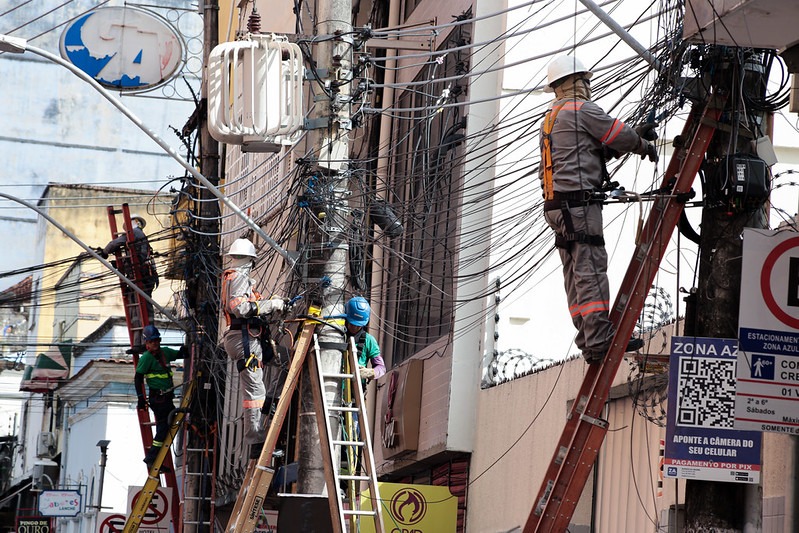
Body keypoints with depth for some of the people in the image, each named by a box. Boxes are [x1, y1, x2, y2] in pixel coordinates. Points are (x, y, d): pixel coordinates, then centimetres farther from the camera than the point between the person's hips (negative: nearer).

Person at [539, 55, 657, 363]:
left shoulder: (551, 117, 24)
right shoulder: (581, 109, -6)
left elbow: (604, 145, 24)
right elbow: (622, 137, -2)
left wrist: (635, 136, 23)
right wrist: (646, 146, 17)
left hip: (557, 207, 10)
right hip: (580, 202, -10)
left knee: (575, 275, 6)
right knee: (591, 271, -13)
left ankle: (588, 342, 5)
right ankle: (600, 341, -18)